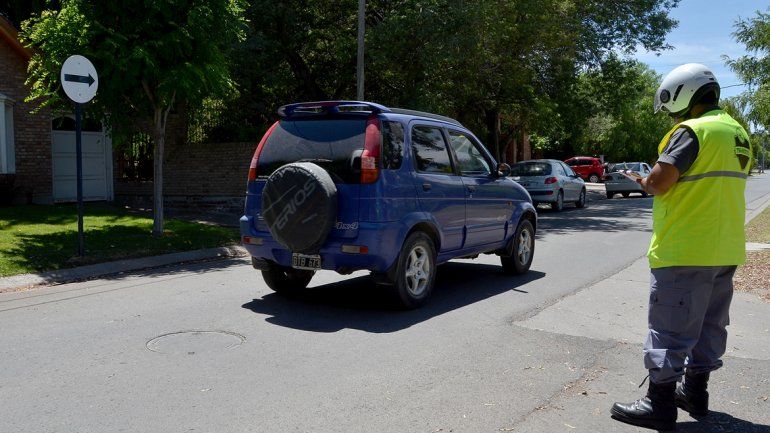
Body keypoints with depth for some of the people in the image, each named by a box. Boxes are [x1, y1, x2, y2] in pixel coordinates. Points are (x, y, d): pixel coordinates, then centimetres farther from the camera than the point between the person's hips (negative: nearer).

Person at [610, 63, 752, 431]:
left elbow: (659, 182, -22)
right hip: (725, 250, 9)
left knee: (669, 329, -3)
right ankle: (695, 392, 29)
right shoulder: (738, 133, 14)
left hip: (683, 251, -9)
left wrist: (646, 182, -1)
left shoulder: (692, 130, -14)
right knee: (709, 324, 17)